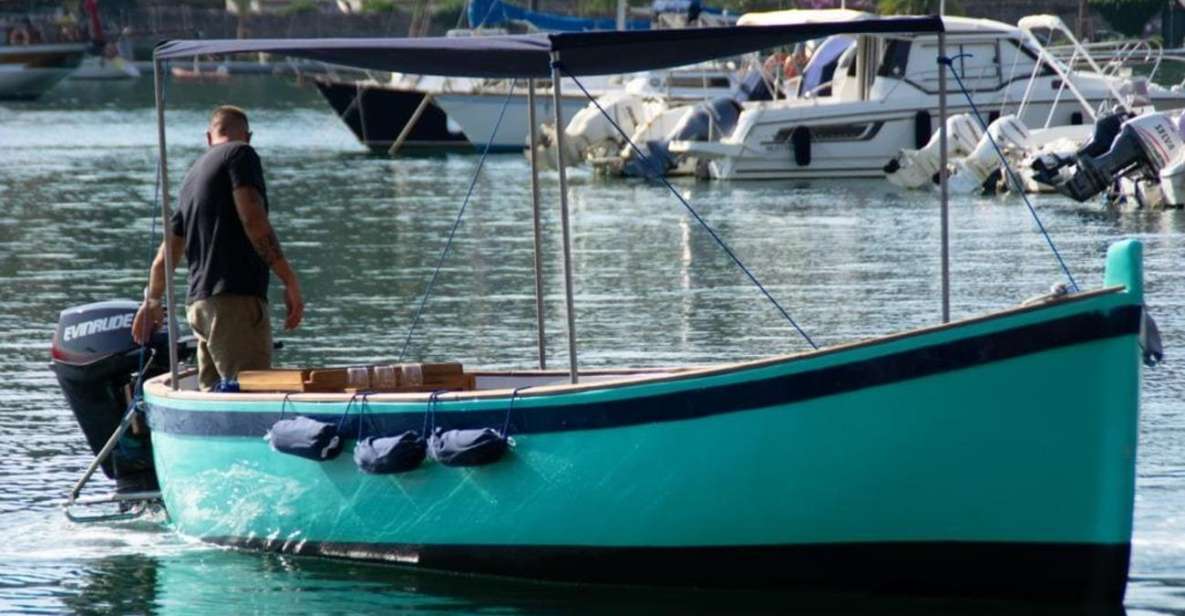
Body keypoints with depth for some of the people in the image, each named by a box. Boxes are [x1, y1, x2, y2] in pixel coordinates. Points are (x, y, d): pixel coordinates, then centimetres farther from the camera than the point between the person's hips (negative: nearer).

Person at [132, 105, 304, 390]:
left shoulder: (193, 173, 24)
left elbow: (166, 256, 29)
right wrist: (290, 282, -15)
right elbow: (253, 220, -15)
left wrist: (152, 301, 45)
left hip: (199, 303, 8)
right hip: (236, 300, -8)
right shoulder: (240, 154, 0)